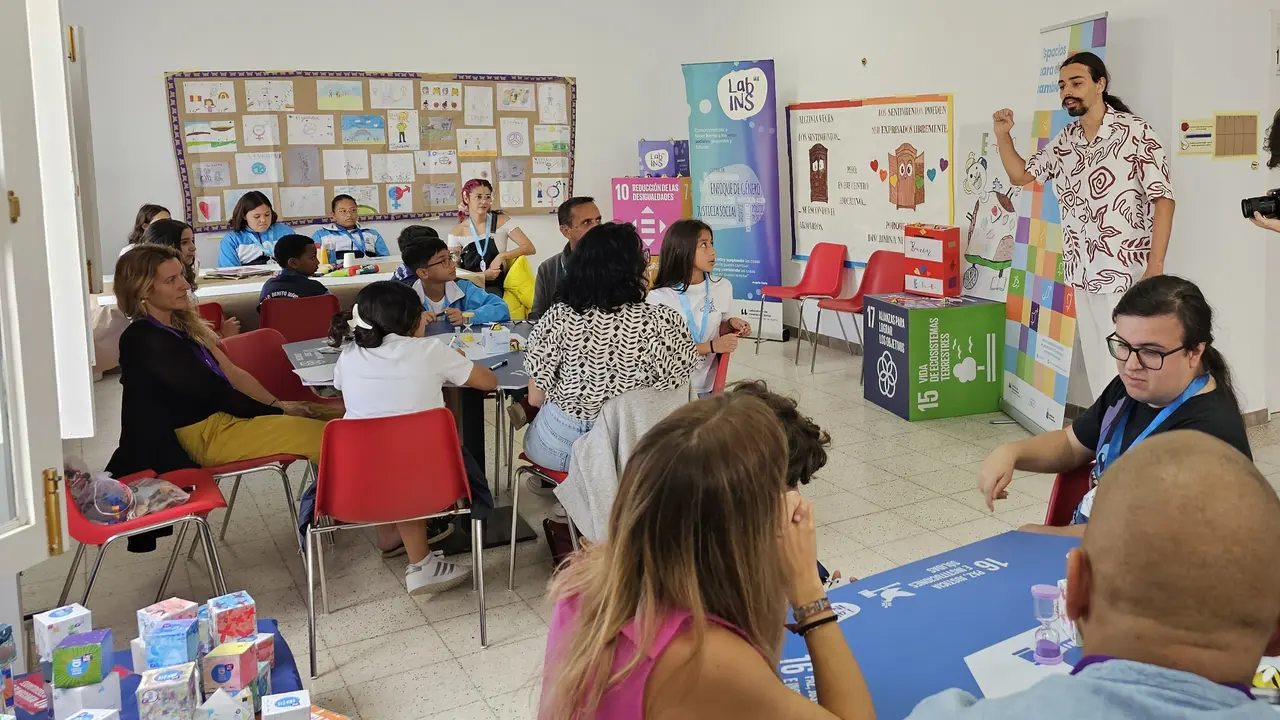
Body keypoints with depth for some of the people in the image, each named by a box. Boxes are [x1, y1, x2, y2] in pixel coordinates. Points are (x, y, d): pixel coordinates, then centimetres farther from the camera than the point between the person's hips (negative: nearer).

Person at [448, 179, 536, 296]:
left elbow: (530, 248, -5)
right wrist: (482, 275, -14)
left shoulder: (501, 222, 1)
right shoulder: (457, 232, 2)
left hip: (497, 287, 0)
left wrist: (501, 256, -17)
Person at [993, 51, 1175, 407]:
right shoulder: (1065, 140, 10)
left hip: (1128, 273, -6)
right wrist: (1003, 136, 5)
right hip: (1085, 274, 6)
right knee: (1096, 364, 11)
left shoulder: (1135, 132, -8)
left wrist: (1155, 267, -16)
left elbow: (1163, 198, -10)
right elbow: (1020, 175, 22)